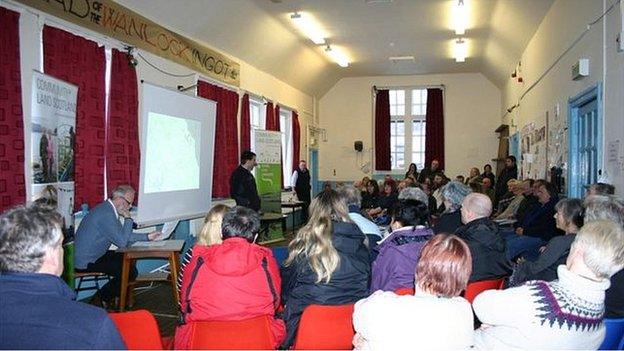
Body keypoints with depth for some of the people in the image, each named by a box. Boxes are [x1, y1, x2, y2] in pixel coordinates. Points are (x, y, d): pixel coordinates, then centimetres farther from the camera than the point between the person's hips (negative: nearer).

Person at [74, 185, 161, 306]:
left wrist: (147, 237, 14)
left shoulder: (108, 209, 9)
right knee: (130, 272, -13)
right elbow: (122, 242, -21)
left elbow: (123, 235, 18)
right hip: (86, 262, -11)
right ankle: (101, 299, 4)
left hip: (95, 255, 11)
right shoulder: (107, 214, -23)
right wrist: (128, 218, -13)